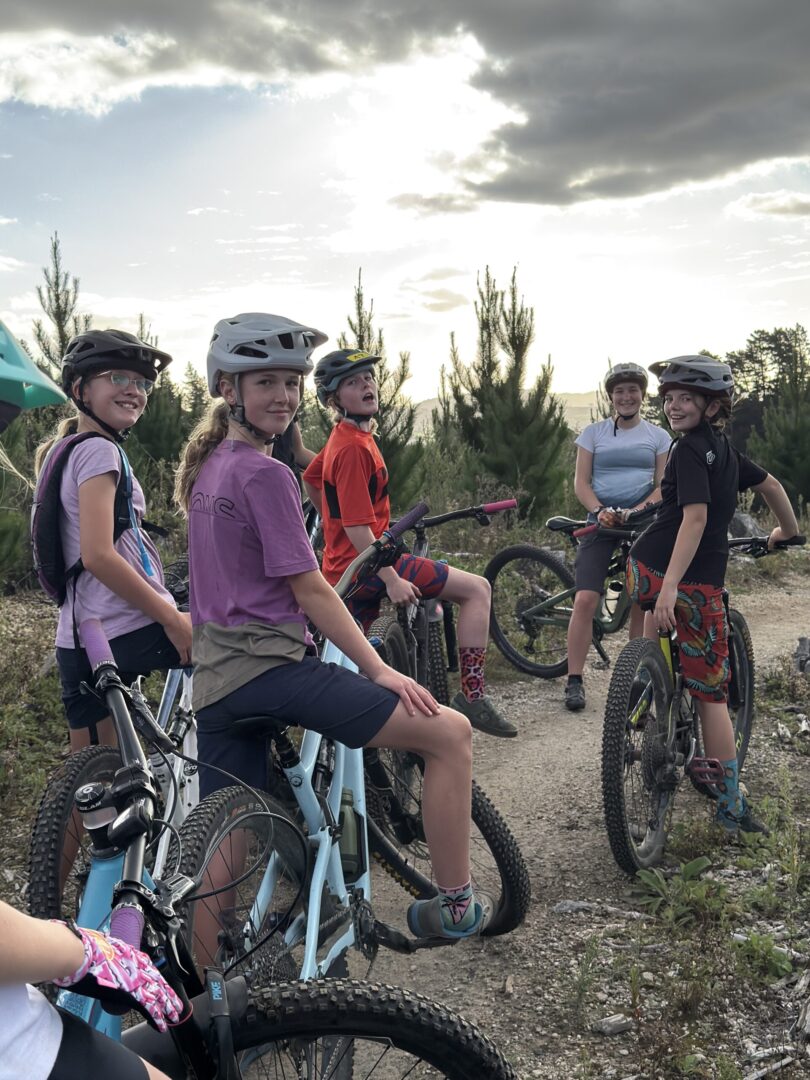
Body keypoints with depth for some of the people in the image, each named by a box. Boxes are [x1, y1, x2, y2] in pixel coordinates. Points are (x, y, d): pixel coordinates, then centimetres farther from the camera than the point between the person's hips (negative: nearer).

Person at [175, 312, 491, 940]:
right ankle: (453, 906, 0)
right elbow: (308, 588, -14)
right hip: (268, 664, -10)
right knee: (448, 732, -9)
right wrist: (378, 669, -10)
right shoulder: (265, 474, -12)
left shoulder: (208, 466, 15)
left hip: (214, 678, 10)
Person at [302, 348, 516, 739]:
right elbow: (357, 528, -23)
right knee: (477, 588, -10)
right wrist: (392, 580, -24)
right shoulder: (355, 447, -18)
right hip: (364, 564, -10)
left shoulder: (342, 438, 12)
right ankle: (472, 695, -13)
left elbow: (310, 480, 29)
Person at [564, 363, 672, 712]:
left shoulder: (657, 436, 7)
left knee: (641, 604, 1)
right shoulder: (593, 433, 5)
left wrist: (634, 512, -16)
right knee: (585, 599, -14)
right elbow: (581, 482, 1)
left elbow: (663, 486, 2)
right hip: (601, 524, -1)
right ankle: (574, 680, -6)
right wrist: (600, 511, -17)